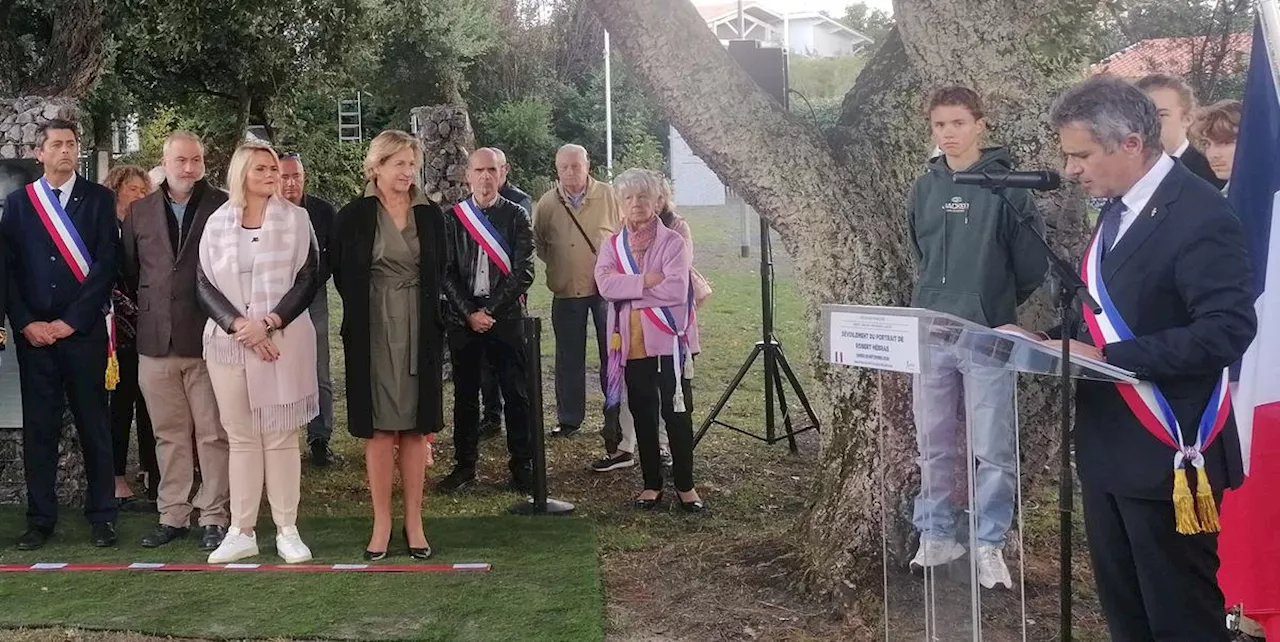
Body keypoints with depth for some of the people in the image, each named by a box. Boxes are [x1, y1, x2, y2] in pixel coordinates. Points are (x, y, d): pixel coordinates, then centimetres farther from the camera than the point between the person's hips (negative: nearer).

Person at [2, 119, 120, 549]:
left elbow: (106, 264, -3)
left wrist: (72, 321, -9)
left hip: (83, 331, -2)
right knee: (38, 427, 5)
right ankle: (40, 519, 13)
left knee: (94, 424, 3)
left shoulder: (99, 199, 4)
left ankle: (101, 516, 11)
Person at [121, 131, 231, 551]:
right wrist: (149, 306, 13)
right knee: (169, 435, 10)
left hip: (207, 340, -3)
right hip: (156, 342, 4)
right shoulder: (140, 212, 10)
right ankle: (173, 514, 19)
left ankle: (214, 517, 9)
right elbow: (129, 270, 16)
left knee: (213, 434, 1)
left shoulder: (224, 208, -2)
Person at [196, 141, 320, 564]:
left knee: (281, 436, 0)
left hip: (284, 341, -2)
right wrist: (238, 325, -12)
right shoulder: (217, 223, 7)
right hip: (228, 343, 2)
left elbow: (308, 278, -2)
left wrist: (270, 323, -13)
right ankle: (241, 532, 9)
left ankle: (287, 530, 6)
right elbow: (205, 285, 4)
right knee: (240, 438, 5)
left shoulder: (295, 219, 3)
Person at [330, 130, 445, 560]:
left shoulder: (430, 216, 6)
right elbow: (343, 278, 5)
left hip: (419, 332, 2)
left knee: (416, 427, 4)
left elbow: (439, 277, 11)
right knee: (379, 428, 2)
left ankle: (414, 521, 12)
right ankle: (382, 522, 10)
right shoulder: (354, 217, -2)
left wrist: (433, 326, 4)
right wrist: (363, 313, 4)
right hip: (372, 334, -2)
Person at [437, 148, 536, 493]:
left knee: (517, 394, 0)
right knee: (465, 394, 7)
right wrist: (470, 313, -9)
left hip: (505, 315, -1)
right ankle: (465, 465, 17)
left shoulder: (517, 216, 2)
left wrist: (489, 311, -10)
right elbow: (447, 272, 2)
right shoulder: (453, 218, 6)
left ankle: (522, 465, 9)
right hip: (462, 318, 1)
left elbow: (524, 272, -4)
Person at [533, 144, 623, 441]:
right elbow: (537, 243, 12)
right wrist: (558, 264, 4)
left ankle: (616, 420, 16)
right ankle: (569, 418, 20)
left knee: (613, 353, 5)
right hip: (566, 291, 1)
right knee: (569, 357, 8)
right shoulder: (547, 203, 0)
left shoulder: (607, 196, -3)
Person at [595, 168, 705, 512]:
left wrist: (627, 287, -12)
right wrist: (646, 281, -18)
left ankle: (685, 485, 11)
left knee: (677, 413, -1)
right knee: (643, 415, 11)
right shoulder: (612, 245, 9)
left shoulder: (673, 242, -3)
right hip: (632, 343, 4)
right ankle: (652, 483, 23)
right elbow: (605, 285, -9)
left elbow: (676, 290, -17)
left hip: (669, 340, -4)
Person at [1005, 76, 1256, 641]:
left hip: (1165, 456, -9)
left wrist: (1106, 358, -26)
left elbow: (1227, 330, -25)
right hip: (1108, 449, 9)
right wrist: (1047, 338, 2)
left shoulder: (1199, 216, -17)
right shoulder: (1119, 210, 12)